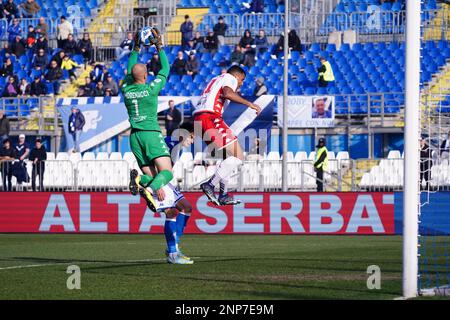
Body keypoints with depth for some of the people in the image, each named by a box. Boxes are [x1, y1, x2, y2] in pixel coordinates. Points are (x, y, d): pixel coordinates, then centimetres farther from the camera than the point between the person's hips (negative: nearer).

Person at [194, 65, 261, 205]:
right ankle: (210, 184, -16)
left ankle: (223, 195, 16)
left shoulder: (215, 80, 33)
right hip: (211, 118, -10)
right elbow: (227, 93, -16)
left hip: (198, 119, 10)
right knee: (238, 156, -10)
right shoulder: (230, 78, 6)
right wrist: (249, 104, -15)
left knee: (230, 156, 18)